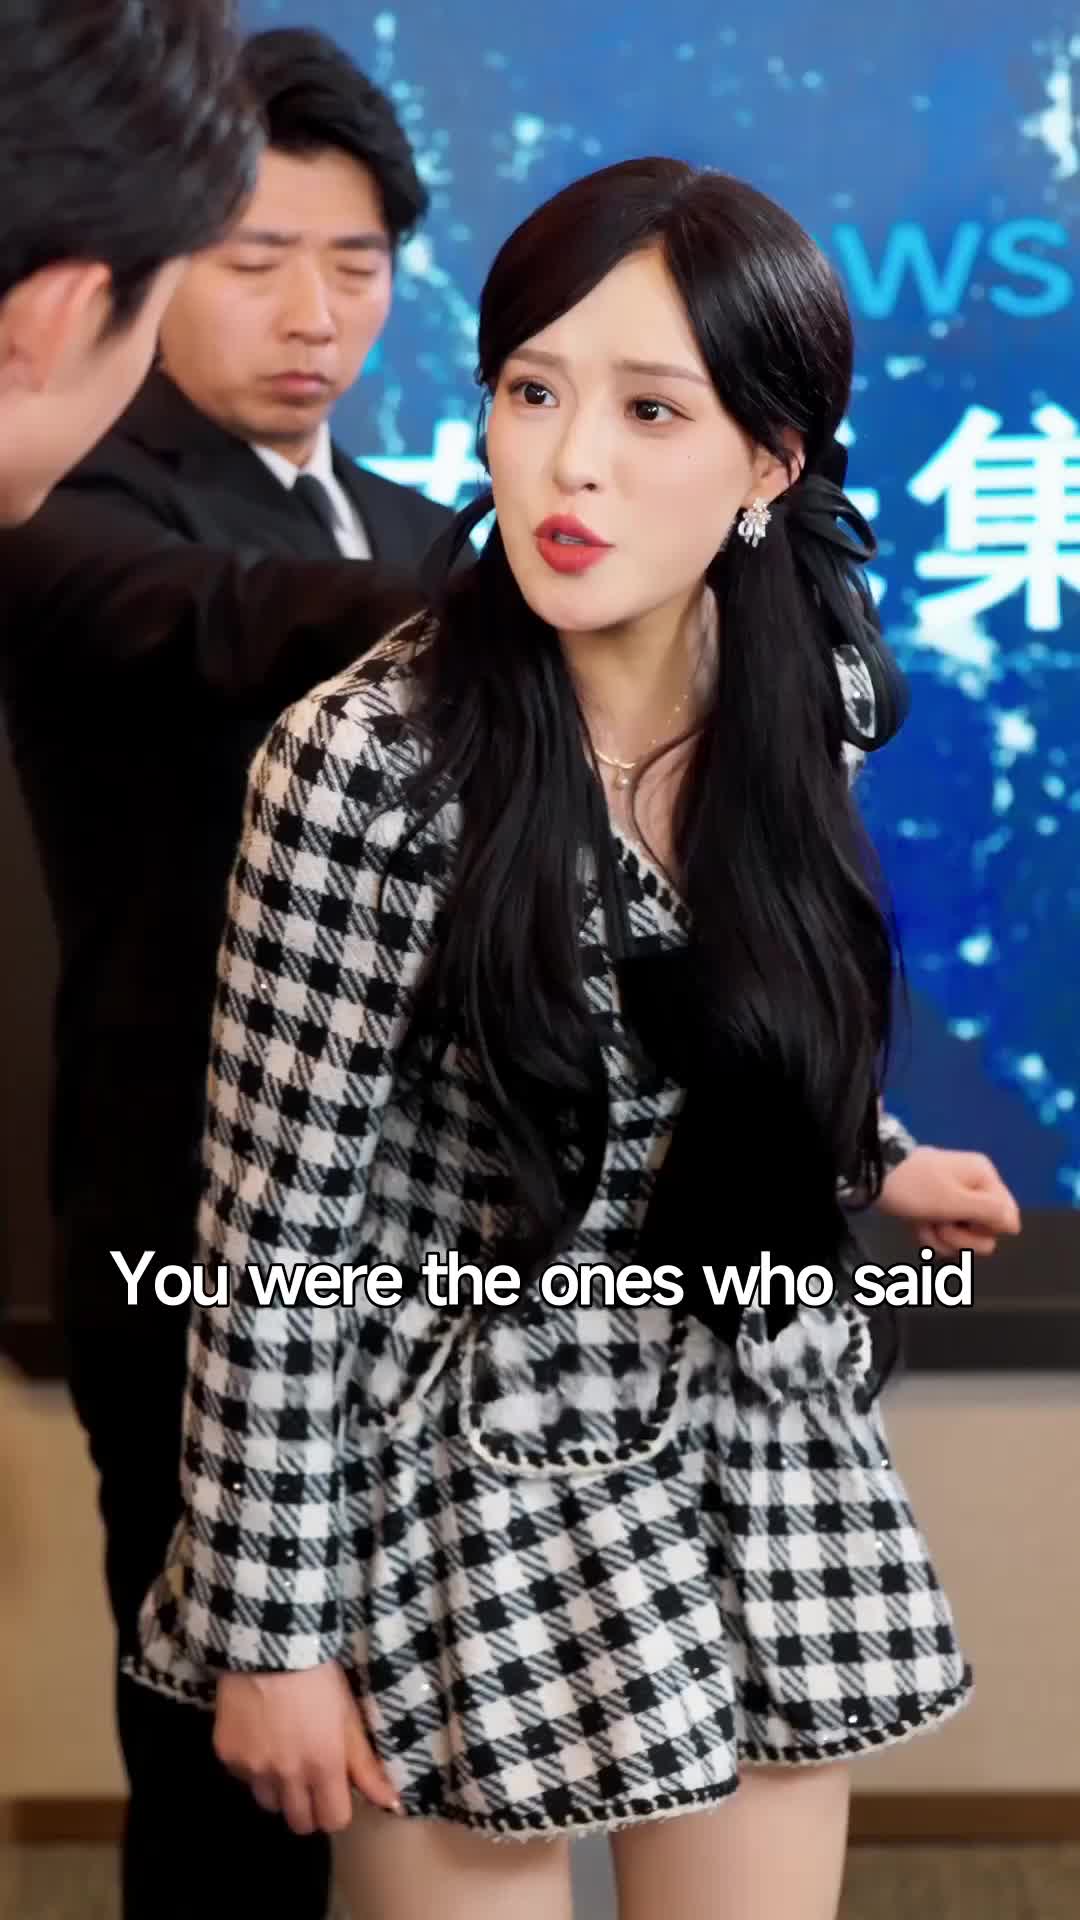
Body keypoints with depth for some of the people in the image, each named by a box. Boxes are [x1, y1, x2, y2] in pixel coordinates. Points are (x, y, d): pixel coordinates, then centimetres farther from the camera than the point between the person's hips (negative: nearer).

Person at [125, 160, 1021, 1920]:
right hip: (484, 1486, -4)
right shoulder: (370, 760, -20)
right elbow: (275, 1237, -14)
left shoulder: (817, 700, -4)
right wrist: (269, 1628, -11)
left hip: (765, 1461, 5)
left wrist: (870, 1163, 11)